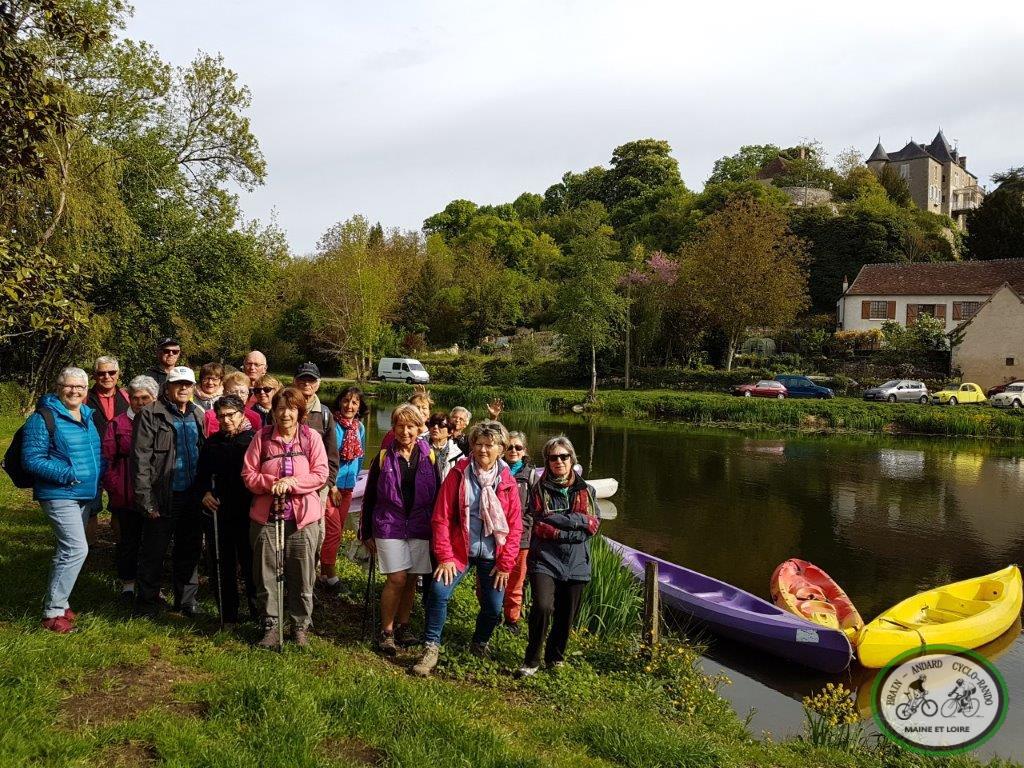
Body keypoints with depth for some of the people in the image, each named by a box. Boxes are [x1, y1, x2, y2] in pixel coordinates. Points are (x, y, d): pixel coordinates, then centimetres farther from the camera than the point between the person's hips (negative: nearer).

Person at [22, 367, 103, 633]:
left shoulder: (88, 416, 11)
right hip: (59, 495, -8)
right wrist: (66, 474, -21)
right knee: (77, 549, -15)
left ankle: (56, 601, 29)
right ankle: (53, 612, -5)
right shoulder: (44, 418, -11)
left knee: (67, 550, 16)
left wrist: (98, 477, 6)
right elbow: (32, 460, -15)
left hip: (85, 495, 8)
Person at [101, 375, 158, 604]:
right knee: (128, 540, 8)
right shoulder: (118, 424, -1)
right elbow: (107, 458, -3)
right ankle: (128, 584, 22)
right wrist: (114, 488, -9)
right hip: (128, 496, -1)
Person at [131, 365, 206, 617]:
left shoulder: (198, 415, 11)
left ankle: (187, 599, 27)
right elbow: (140, 458, -11)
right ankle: (147, 603, 18)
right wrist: (145, 497, -16)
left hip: (192, 496, 5)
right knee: (153, 552, 5)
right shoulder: (150, 415, -7)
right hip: (163, 496, -5)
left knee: (189, 550, 14)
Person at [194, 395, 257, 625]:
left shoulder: (254, 439, -4)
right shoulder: (212, 442, 10)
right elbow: (201, 476, 17)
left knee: (251, 563, 2)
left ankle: (258, 612, 16)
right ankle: (228, 615, 19)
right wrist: (203, 493, -2)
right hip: (219, 513, 4)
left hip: (249, 513, -4)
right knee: (222, 565, 7)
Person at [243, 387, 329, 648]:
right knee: (267, 575, 7)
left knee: (302, 576, 6)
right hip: (266, 516, 1)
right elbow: (248, 474, 0)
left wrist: (291, 482, -17)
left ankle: (300, 626, 22)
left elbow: (320, 474, -5)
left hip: (303, 517, 0)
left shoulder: (311, 437, 0)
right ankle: (271, 625, 21)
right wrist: (272, 483, -16)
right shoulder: (262, 437, 1)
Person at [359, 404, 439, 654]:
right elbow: (369, 497, 5)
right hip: (389, 526, -2)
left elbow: (437, 496, 7)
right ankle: (387, 631, 6)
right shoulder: (383, 458, 0)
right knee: (397, 578, -8)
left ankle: (403, 625, 25)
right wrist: (366, 533, 5)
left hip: (420, 528, 2)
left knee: (411, 580, 7)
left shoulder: (429, 458, 3)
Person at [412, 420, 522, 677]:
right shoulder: (458, 474, -5)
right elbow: (442, 517, -6)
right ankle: (431, 648, -3)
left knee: (493, 607, 2)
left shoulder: (507, 482, 0)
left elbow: (515, 526, 2)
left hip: (492, 555, 2)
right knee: (438, 591, -20)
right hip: (459, 550, -1)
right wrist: (444, 556, -11)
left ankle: (480, 644, 34)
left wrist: (505, 563, -2)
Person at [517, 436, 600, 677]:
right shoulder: (539, 490, 1)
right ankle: (532, 660, -2)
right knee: (543, 606, -21)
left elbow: (594, 524, 0)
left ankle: (555, 656, 33)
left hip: (576, 562, 3)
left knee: (567, 615, 9)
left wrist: (562, 519, -12)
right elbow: (539, 526, -9)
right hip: (545, 558, -3)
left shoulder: (585, 491, 11)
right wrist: (573, 530, -13)